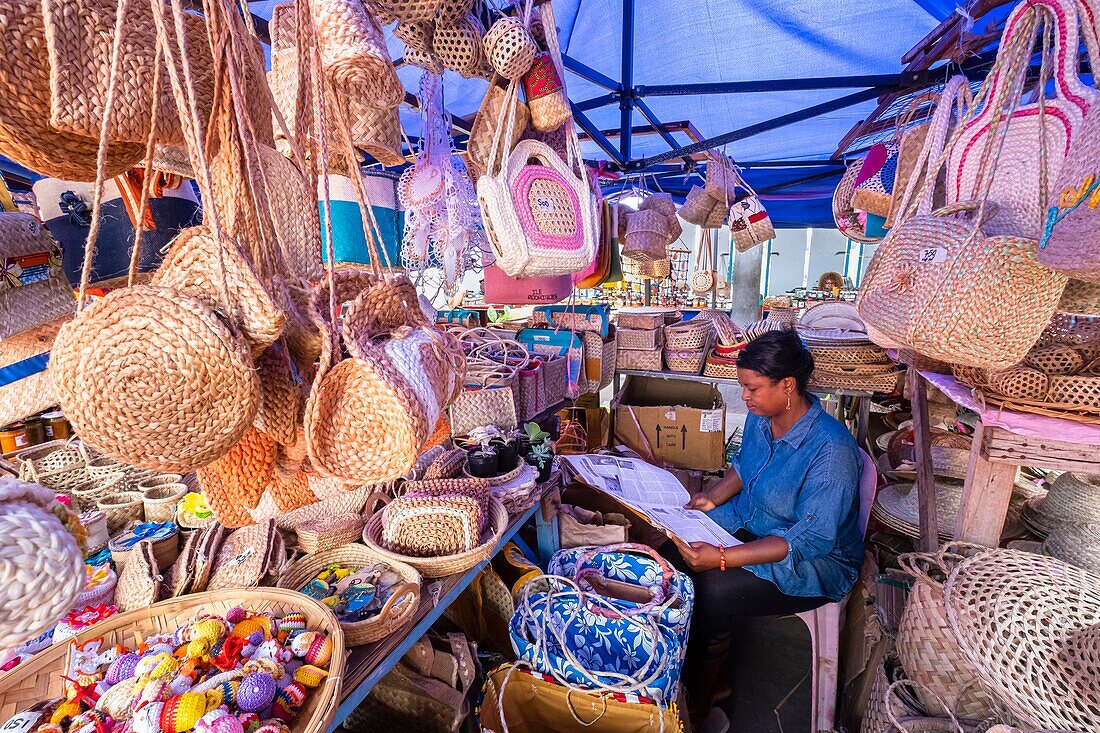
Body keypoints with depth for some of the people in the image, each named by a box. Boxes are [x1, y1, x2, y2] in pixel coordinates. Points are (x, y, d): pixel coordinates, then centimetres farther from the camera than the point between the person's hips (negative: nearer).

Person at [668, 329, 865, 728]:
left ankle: (696, 704, -1)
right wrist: (713, 497, -4)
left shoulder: (831, 450, -28)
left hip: (816, 561, -7)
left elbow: (811, 539, -29)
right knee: (673, 549, -15)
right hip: (749, 524, 7)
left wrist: (724, 558, -37)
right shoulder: (761, 417, -4)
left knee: (711, 590, -27)